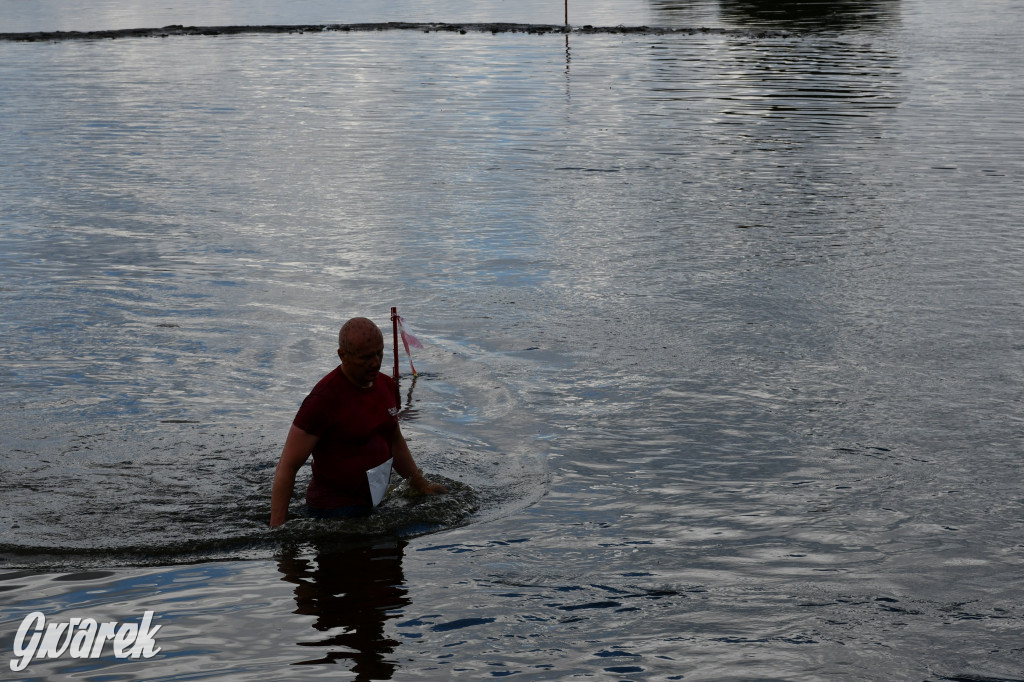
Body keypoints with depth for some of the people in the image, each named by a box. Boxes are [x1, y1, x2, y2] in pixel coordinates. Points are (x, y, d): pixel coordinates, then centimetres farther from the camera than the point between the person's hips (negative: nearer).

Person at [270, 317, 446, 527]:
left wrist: (422, 486, 26)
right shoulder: (324, 398, -17)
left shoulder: (387, 386, 7)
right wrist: (277, 528, -20)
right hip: (335, 512, -8)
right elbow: (288, 466, -16)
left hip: (377, 504, 8)